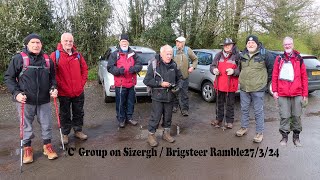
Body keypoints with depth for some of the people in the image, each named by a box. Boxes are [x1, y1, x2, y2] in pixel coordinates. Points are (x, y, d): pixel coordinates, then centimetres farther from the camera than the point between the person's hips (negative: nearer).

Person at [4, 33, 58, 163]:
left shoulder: (47, 60, 6)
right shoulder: (18, 58, -5)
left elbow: (52, 77, 16)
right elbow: (9, 78, -2)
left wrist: (53, 88, -3)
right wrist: (16, 93, -14)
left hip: (44, 101, 3)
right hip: (25, 101, -2)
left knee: (47, 124, 10)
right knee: (26, 126, 11)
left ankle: (47, 146, 29)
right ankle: (27, 149, 29)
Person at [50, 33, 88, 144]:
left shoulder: (78, 55, 5)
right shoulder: (55, 55, -7)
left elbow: (84, 69, 11)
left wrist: (82, 82, 2)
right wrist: (59, 85, -12)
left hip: (79, 91, 4)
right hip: (64, 92, -3)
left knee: (79, 113, 16)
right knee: (65, 114, 11)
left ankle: (78, 131, 32)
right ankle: (65, 134, 26)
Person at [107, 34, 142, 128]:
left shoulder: (133, 54, 11)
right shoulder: (115, 54, 1)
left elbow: (139, 64, 5)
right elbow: (110, 67, -4)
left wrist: (134, 68, -17)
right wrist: (118, 70, -23)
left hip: (131, 83, 4)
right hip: (120, 83, -3)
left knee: (131, 102, 14)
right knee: (120, 102, 3)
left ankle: (129, 117, 30)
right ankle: (121, 119, 19)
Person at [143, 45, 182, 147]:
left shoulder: (174, 65, 5)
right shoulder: (154, 65, -11)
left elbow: (179, 78, 20)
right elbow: (147, 81, -12)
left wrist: (176, 87, 4)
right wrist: (160, 83, -17)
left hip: (170, 96, 5)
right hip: (158, 96, -5)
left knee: (168, 116, 15)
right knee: (156, 116, -1)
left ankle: (166, 133, 33)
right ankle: (151, 135, 16)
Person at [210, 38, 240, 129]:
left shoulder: (237, 56, -7)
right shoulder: (218, 55, 8)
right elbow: (212, 66, 14)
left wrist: (234, 71, -25)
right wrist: (214, 70, -8)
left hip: (230, 85, -4)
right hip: (219, 84, 4)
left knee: (230, 104, 8)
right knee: (219, 103, 16)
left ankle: (229, 121, 22)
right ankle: (218, 119, 31)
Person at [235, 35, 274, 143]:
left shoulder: (264, 54, -6)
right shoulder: (242, 55, 10)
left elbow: (272, 67, 1)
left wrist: (267, 79, 6)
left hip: (258, 89, -5)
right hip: (244, 88, 5)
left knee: (258, 111, 3)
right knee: (244, 109, 15)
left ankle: (259, 132, 14)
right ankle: (244, 127, 31)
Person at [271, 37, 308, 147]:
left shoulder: (299, 59, 6)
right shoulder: (279, 59, 6)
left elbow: (304, 77, 5)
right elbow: (274, 76, 5)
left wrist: (305, 94, 1)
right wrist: (275, 90, -1)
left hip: (297, 94, 1)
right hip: (282, 94, -1)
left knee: (297, 116, 8)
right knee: (284, 116, 3)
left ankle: (296, 136, 23)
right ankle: (284, 136, 16)